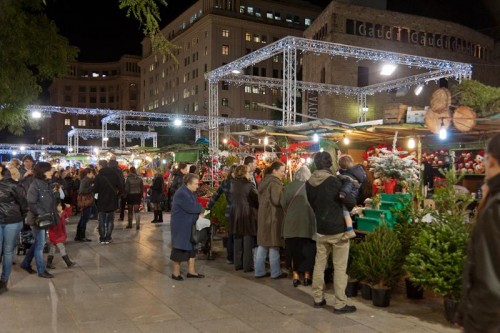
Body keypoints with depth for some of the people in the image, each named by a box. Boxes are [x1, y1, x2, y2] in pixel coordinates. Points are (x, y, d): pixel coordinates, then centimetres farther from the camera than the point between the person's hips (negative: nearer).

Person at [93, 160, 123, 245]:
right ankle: (108, 238, 10)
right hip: (112, 201, 2)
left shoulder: (99, 176, -13)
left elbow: (95, 190, -11)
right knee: (110, 221, 12)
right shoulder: (114, 174, -4)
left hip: (102, 202, -2)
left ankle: (102, 238, 8)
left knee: (102, 221, 9)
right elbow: (120, 188, -7)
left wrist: (93, 186, 10)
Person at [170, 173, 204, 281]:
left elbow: (195, 206, 11)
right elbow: (191, 207, -27)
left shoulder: (190, 192, 11)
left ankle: (191, 271, 22)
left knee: (191, 247, 13)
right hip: (180, 226, -10)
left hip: (189, 225, 10)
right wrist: (200, 208, -8)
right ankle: (176, 272, 14)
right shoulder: (182, 193, -22)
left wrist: (199, 214, -8)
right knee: (180, 248, 0)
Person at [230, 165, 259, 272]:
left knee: (237, 240, 13)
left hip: (235, 214, 6)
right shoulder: (249, 185, -14)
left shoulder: (233, 185, 1)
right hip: (248, 215, -5)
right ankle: (247, 266, 5)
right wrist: (257, 207, 8)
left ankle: (238, 264, 19)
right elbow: (256, 199, -9)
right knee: (248, 241, 1)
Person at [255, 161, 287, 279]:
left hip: (264, 215, 9)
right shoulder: (275, 182, -15)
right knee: (274, 245, -1)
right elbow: (277, 200, -23)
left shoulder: (265, 181, 13)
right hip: (273, 216, -9)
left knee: (263, 245, 11)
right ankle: (276, 272, 7)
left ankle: (259, 271, 15)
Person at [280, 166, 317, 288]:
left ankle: (295, 276, 11)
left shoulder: (289, 186, -3)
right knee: (307, 250, 10)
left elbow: (283, 203, -1)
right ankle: (307, 276, 14)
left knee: (294, 250, 9)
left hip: (292, 223, 1)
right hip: (307, 223, -1)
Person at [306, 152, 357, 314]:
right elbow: (351, 202, -13)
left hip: (321, 229, 6)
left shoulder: (309, 183, 0)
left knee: (319, 264, 14)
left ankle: (318, 298, 23)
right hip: (338, 229, -6)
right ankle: (340, 304, 6)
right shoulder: (333, 181, -18)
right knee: (340, 267, 2)